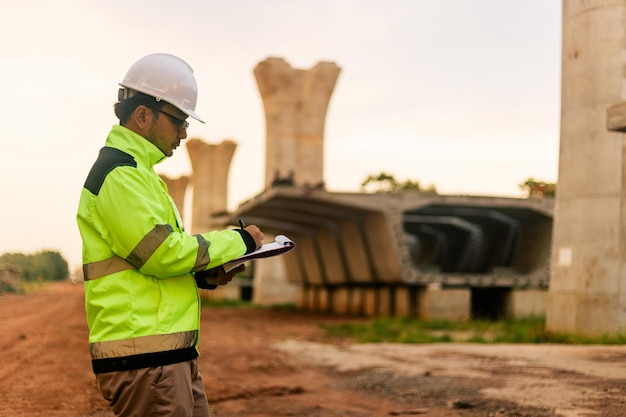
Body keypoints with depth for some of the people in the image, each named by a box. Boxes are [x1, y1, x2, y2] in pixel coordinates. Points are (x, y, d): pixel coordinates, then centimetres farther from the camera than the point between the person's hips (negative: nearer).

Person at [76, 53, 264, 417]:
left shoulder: (135, 171, 21)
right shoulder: (120, 175, -13)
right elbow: (164, 252, -19)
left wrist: (202, 275, 9)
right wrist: (237, 240, -7)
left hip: (173, 353, 10)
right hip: (143, 356, -10)